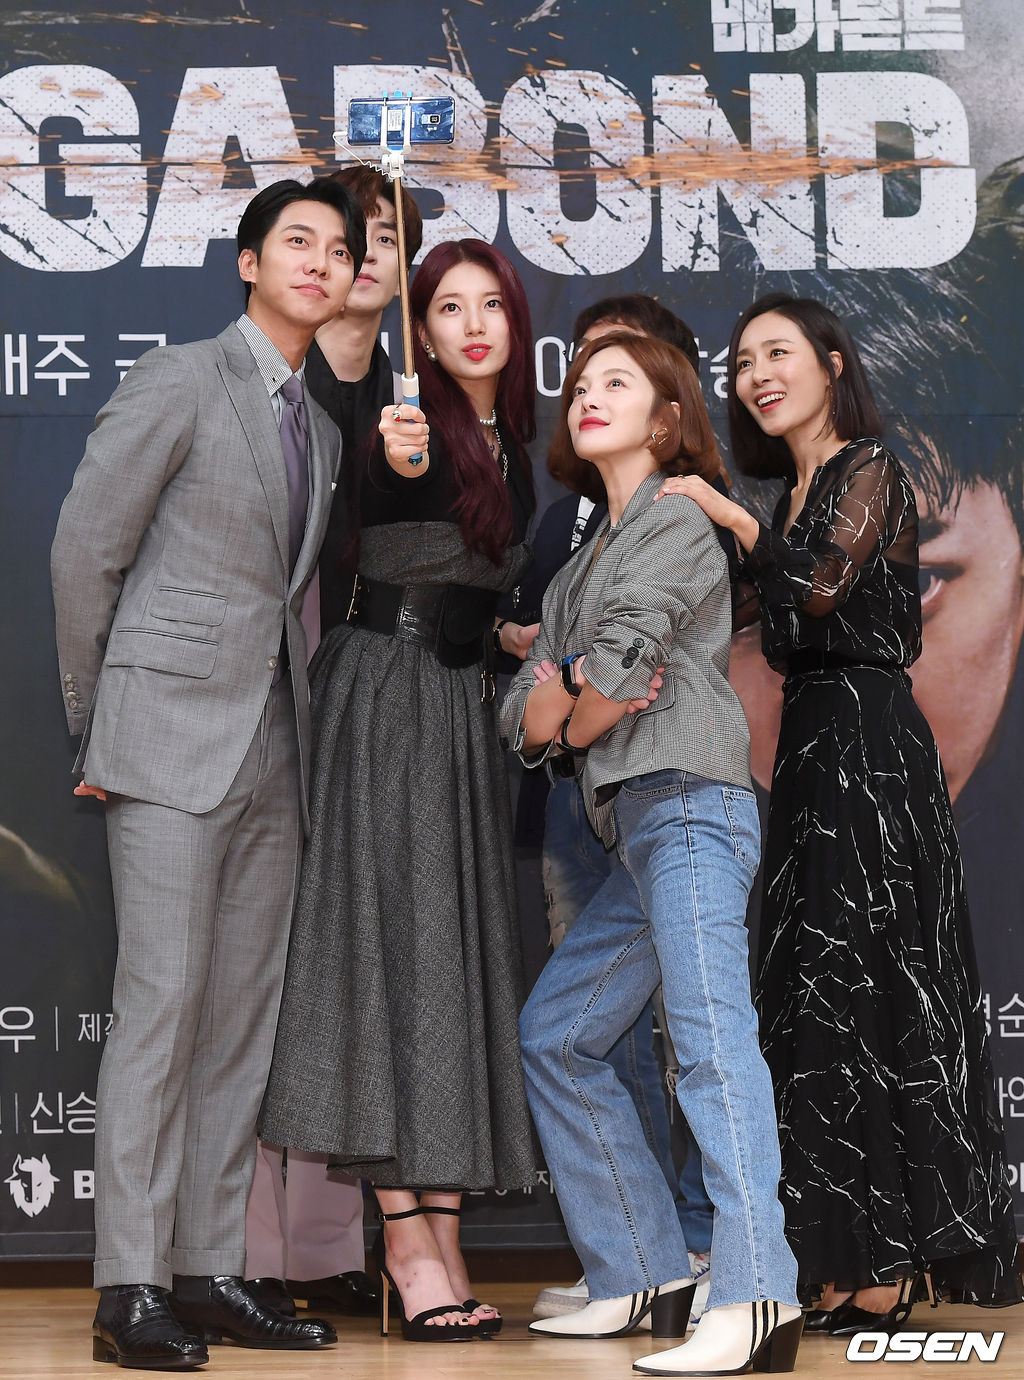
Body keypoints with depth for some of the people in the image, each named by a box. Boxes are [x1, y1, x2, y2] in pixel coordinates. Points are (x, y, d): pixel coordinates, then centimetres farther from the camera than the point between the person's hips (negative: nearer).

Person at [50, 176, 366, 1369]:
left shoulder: (324, 424, 16)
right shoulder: (181, 380, -2)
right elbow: (84, 552, -3)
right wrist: (95, 726, -1)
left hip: (275, 745, 7)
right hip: (174, 734, -7)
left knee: (244, 1013, 6)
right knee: (162, 1000, -9)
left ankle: (209, 1270, 12)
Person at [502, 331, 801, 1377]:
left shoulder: (675, 523, 0)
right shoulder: (580, 568, 25)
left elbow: (616, 662, -13)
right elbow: (523, 716, 15)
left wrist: (573, 719, 7)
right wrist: (563, 700, -7)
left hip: (689, 807, -10)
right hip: (637, 830, 10)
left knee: (710, 1034, -20)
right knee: (555, 1037, 12)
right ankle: (645, 1278, 15)